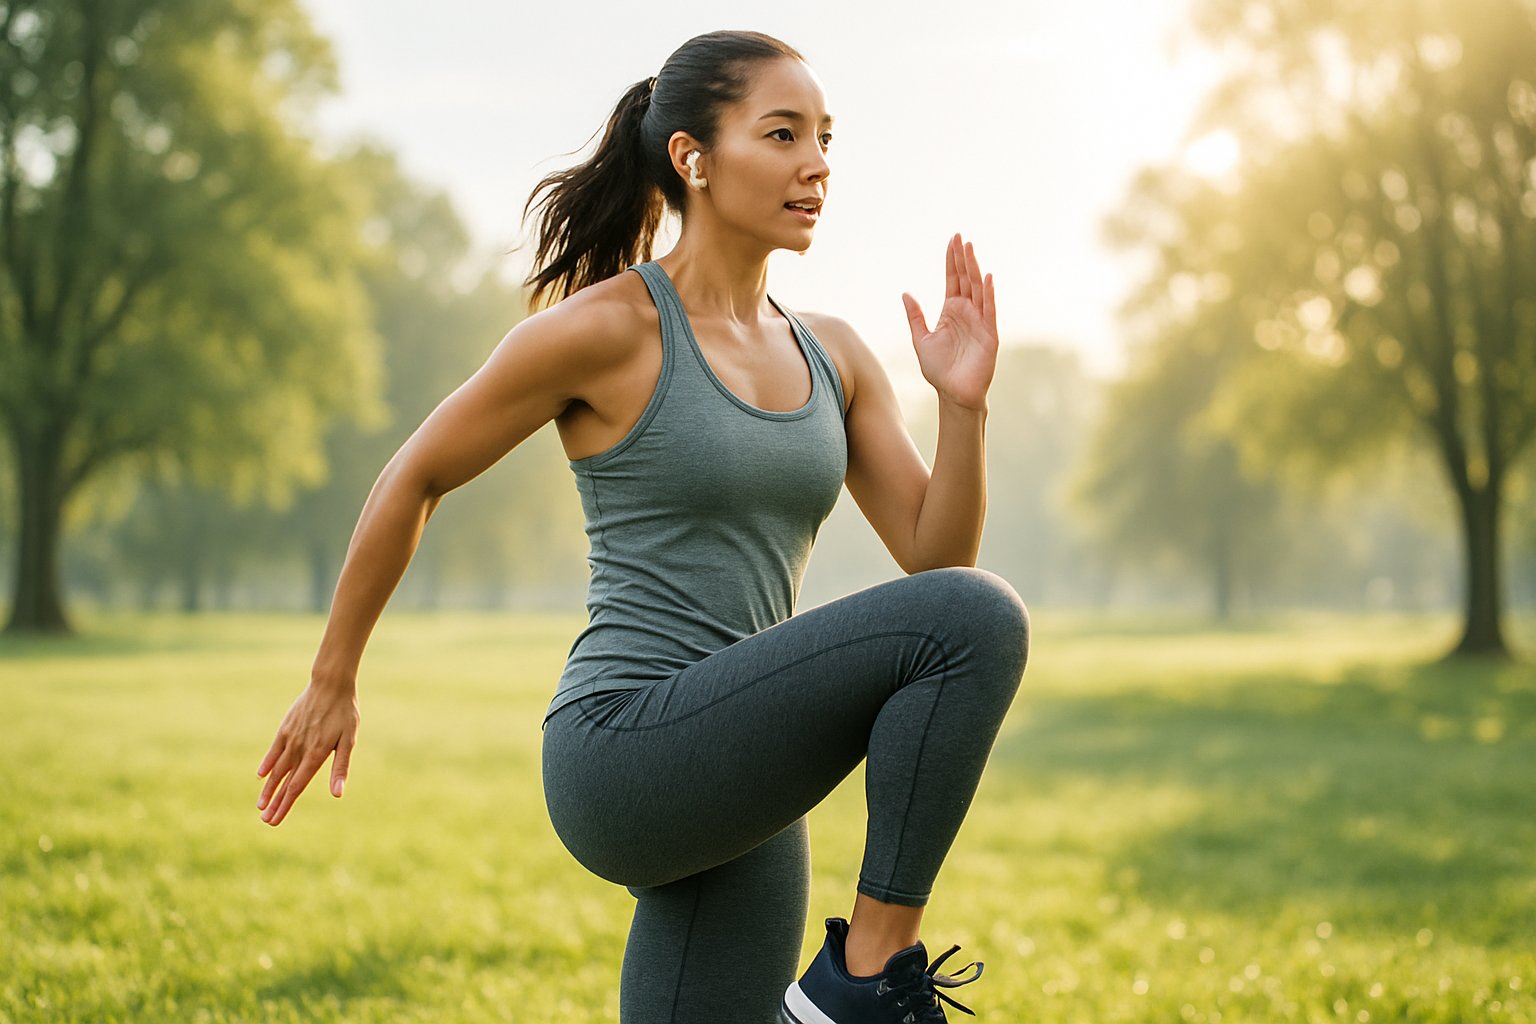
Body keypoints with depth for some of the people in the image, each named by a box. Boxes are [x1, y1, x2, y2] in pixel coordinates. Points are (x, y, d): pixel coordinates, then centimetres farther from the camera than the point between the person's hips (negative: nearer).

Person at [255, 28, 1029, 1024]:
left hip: (738, 803, 8)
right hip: (625, 752, -7)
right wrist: (333, 681, 9)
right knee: (980, 620, -23)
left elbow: (937, 558, 9)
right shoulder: (607, 327, -7)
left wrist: (965, 404, -7)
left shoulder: (833, 354, 12)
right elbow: (414, 478, 2)